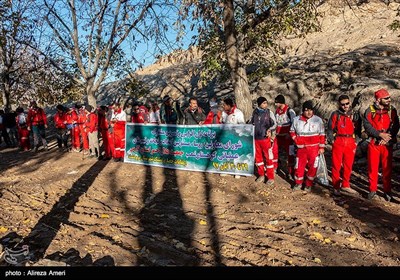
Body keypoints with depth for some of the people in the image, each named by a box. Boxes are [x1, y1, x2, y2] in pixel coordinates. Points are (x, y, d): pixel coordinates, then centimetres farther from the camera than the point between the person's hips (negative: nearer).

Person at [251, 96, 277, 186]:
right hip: (256, 138, 3)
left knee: (268, 157, 0)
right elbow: (251, 122, 16)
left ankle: (271, 178, 11)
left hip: (265, 138, -3)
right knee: (258, 156, 12)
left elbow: (274, 124, -2)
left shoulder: (269, 112, -5)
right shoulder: (255, 112, 2)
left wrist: (270, 130, -19)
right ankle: (261, 175, 28)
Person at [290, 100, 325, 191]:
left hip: (314, 148, -1)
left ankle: (309, 184, 21)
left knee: (312, 166, 5)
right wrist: (297, 141, 1)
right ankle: (298, 183, 24)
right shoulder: (297, 120, -1)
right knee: (299, 165, 6)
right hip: (301, 148, 1)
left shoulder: (318, 120, -5)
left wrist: (322, 147, -1)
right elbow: (292, 132, 13)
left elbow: (322, 135, 0)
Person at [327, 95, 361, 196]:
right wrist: (332, 140, -4)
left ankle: (345, 185, 25)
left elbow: (358, 130, 12)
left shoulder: (355, 115, 8)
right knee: (336, 165, 0)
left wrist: (356, 142, 3)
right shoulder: (335, 115, 1)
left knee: (348, 166, 10)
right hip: (338, 143, -2)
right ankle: (336, 187, 10)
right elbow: (330, 129, 5)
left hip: (350, 144, 3)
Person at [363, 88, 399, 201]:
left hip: (387, 144, 1)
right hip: (374, 143, -1)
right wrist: (380, 134, -19)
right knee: (372, 167, 5)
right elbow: (367, 126, -10)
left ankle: (387, 191, 17)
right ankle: (372, 189, 17)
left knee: (387, 168, 6)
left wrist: (387, 137, -15)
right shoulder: (370, 111, -2)